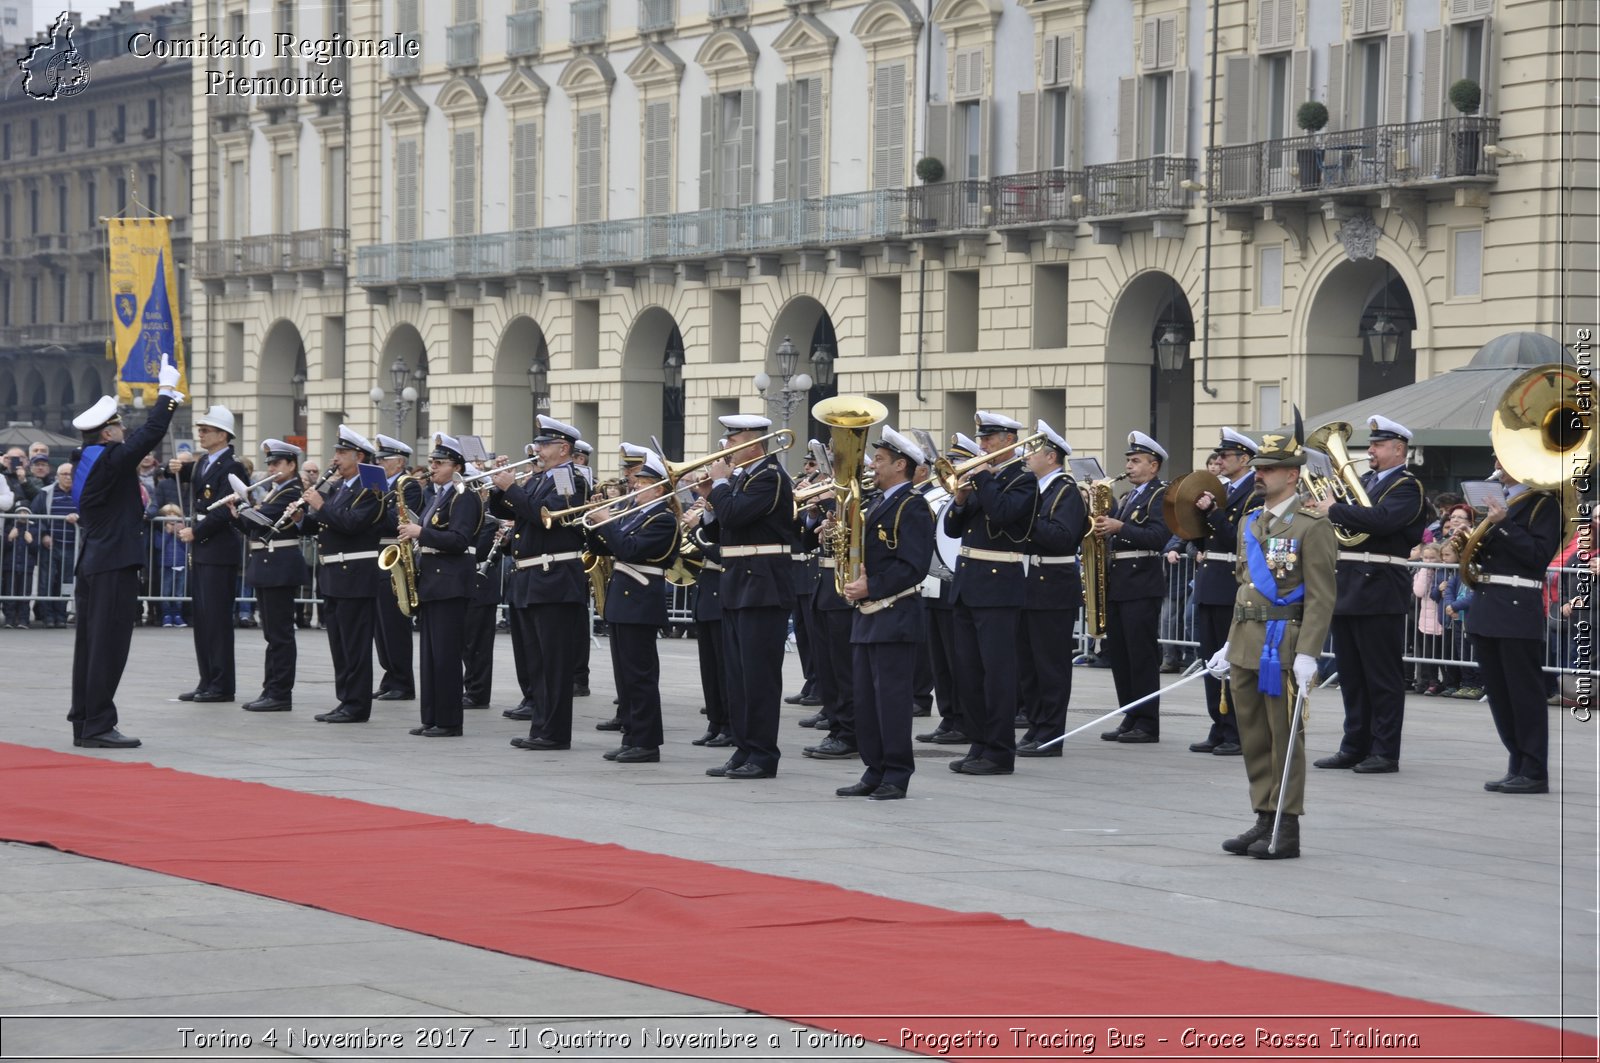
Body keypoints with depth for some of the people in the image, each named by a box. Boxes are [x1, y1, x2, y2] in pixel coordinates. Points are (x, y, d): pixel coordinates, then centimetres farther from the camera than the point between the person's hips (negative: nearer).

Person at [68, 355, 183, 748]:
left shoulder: (84, 460, 12)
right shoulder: (110, 460, -15)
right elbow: (151, 433, -18)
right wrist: (168, 390, -6)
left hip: (90, 563, 10)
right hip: (115, 564, -10)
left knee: (90, 644, 12)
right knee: (109, 645, -7)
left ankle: (83, 723, 15)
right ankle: (98, 725, -7)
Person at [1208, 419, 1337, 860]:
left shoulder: (1312, 526, -9)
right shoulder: (1251, 524, 16)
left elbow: (1321, 597, -13)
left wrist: (1307, 653, -20)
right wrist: (1231, 644, 17)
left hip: (1283, 648, -8)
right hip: (1246, 648, 8)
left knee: (1285, 739, -2)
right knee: (1254, 738, 10)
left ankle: (1287, 831, 2)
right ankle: (1264, 821, 18)